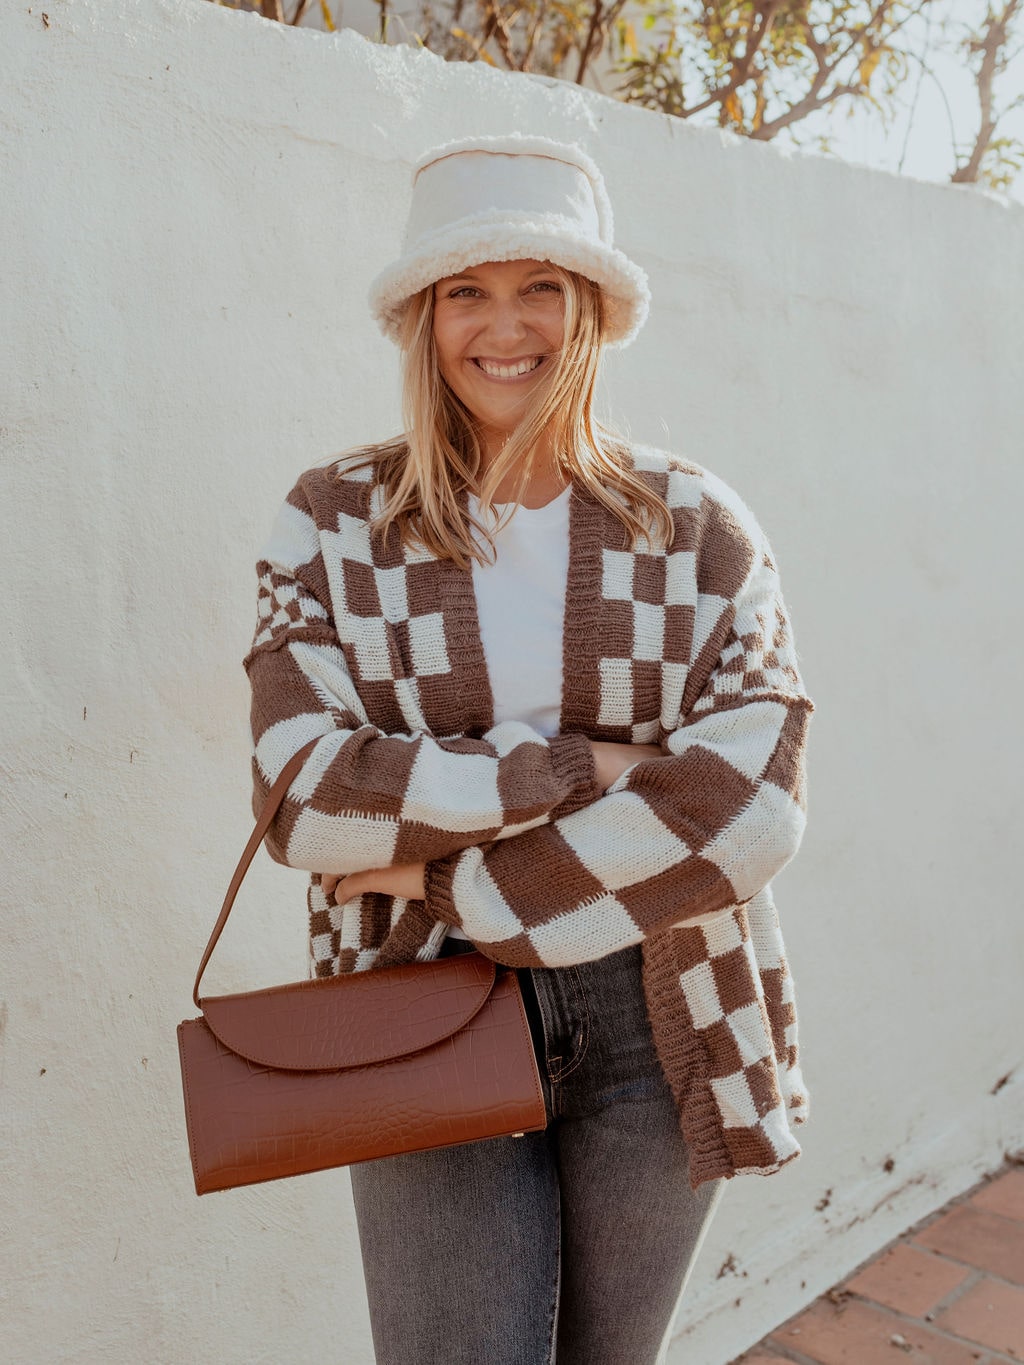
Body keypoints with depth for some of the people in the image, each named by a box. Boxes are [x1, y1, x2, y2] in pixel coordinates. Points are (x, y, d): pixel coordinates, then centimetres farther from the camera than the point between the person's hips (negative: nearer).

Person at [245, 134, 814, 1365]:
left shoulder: (697, 526, -3)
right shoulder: (334, 524, -4)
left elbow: (748, 805, -14)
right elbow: (305, 793, -14)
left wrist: (445, 864, -16)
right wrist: (573, 770, -19)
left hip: (659, 1024, 2)